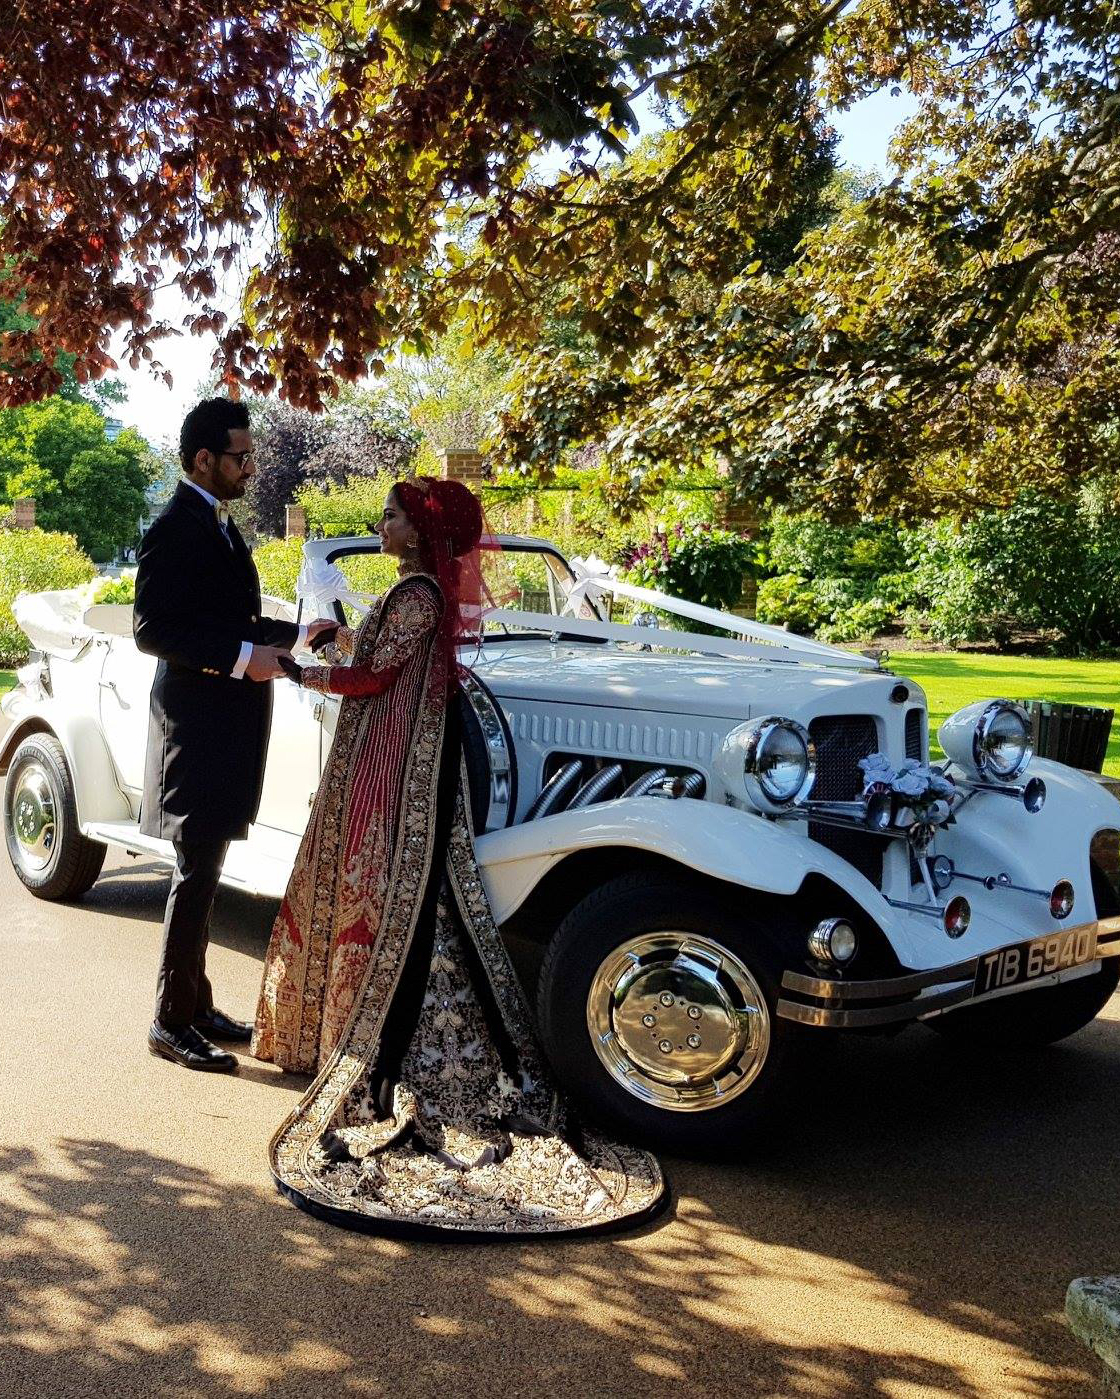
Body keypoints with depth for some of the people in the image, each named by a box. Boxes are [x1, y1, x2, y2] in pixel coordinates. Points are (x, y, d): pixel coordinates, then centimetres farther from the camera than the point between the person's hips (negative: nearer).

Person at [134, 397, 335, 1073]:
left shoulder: (219, 524, 16)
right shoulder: (177, 528, -14)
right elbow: (152, 628, -20)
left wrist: (296, 634, 13)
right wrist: (243, 657, -23)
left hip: (229, 726, 10)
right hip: (197, 725, -10)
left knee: (204, 873, 15)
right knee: (196, 876, -4)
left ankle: (198, 1004, 25)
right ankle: (172, 1023, 6)